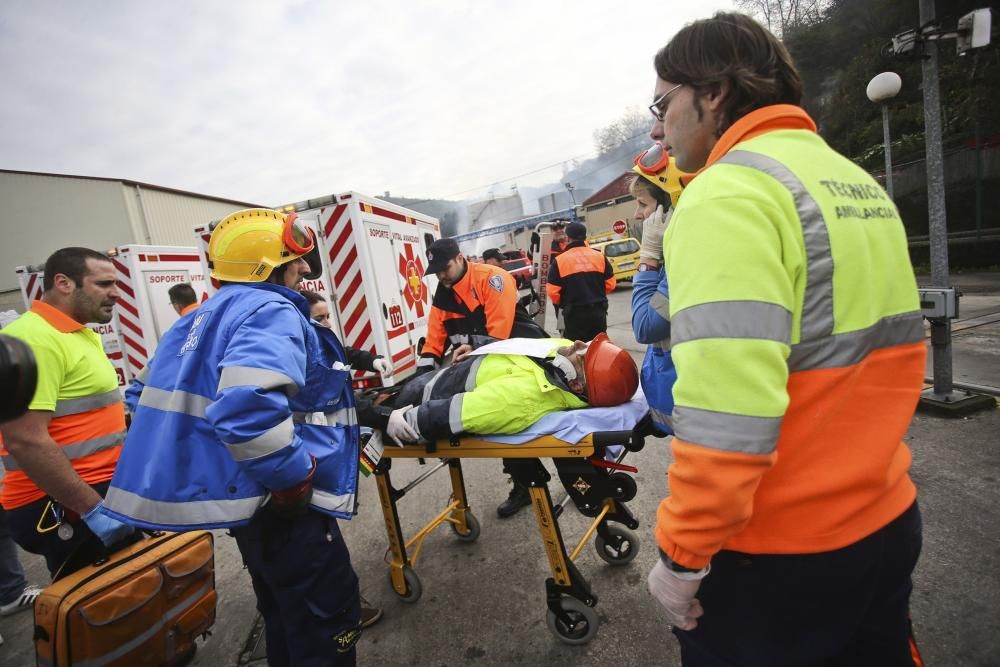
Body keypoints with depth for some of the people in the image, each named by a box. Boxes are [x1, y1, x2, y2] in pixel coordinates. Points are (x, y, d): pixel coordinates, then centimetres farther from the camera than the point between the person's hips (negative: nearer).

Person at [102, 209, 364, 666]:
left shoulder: (208, 315, 13)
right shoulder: (270, 311, -19)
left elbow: (170, 392, 21)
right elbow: (249, 409, -36)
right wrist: (296, 479, -24)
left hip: (243, 493, 10)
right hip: (278, 501, -10)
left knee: (283, 609, 26)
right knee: (328, 618, 5)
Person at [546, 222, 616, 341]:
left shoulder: (559, 260, -6)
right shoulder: (600, 256, 4)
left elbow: (552, 291, -8)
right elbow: (611, 283, 6)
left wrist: (560, 304, 13)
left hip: (574, 313, -3)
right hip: (598, 310, 3)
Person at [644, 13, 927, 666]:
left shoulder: (726, 194, -21)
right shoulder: (862, 185, 8)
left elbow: (724, 417, -29)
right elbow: (897, 345, 15)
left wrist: (682, 556, -17)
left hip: (777, 551, -8)